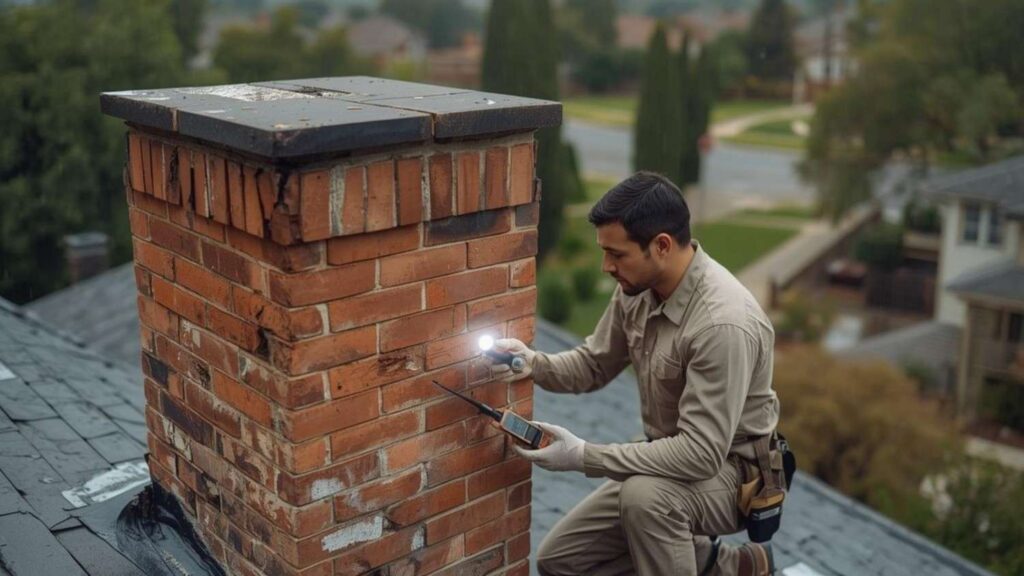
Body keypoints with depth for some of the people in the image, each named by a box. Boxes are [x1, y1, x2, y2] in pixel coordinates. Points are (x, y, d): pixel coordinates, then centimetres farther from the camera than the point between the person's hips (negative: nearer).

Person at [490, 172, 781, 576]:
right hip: (671, 465, 8)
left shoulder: (723, 323, -32)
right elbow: (595, 365, 7)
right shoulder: (638, 288, -7)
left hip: (729, 473, -8)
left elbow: (701, 454, -34)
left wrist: (583, 456, -31)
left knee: (645, 496, -39)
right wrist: (535, 364, -14)